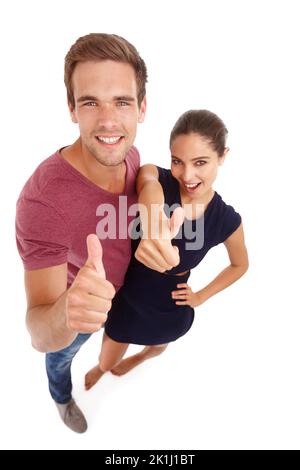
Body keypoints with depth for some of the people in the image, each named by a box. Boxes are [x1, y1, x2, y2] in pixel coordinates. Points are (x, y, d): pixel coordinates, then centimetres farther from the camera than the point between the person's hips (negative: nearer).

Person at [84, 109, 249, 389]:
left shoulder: (227, 220, -19)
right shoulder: (155, 175, -24)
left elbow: (240, 265, 1)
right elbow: (151, 189, -50)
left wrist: (201, 296, -5)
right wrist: (154, 229, -71)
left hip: (170, 311, 1)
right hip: (127, 297, 0)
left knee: (156, 347, 34)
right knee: (106, 362, 24)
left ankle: (137, 358, 74)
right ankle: (100, 368, 66)